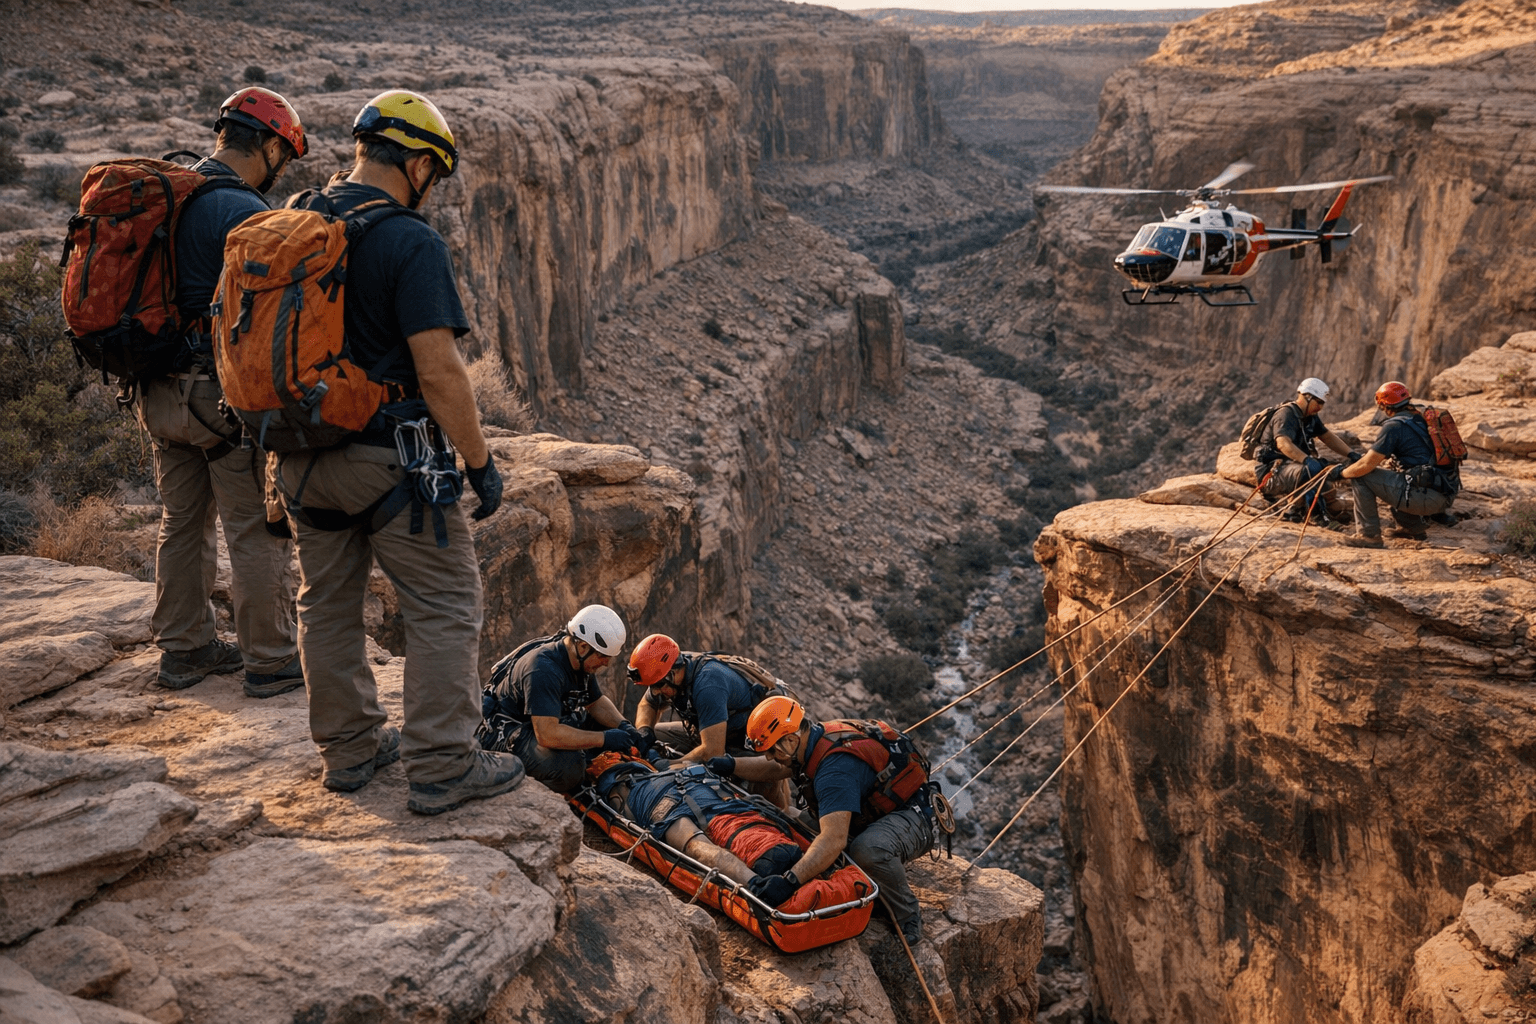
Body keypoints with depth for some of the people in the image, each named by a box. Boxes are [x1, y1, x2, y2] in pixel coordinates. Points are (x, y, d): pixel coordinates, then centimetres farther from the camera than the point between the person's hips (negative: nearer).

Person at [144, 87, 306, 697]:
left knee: (182, 522, 17)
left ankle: (183, 649, 28)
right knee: (257, 531, 2)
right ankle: (270, 661, 10)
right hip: (226, 391, -9)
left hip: (161, 389, 9)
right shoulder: (244, 212, -17)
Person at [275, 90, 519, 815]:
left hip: (304, 451, 8)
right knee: (444, 608, 4)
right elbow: (438, 370, -22)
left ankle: (348, 748, 30)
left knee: (327, 604, 17)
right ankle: (443, 767, 8)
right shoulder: (410, 243, -17)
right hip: (392, 457, -7)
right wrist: (480, 461, -12)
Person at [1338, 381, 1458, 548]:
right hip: (1446, 495, 8)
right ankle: (1413, 527, 25)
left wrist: (1342, 473, 9)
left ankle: (1369, 534, -1)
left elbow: (1366, 466, -9)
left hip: (1424, 496, -8)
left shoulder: (1394, 426, -8)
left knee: (1361, 476, 0)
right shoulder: (1423, 420, 17)